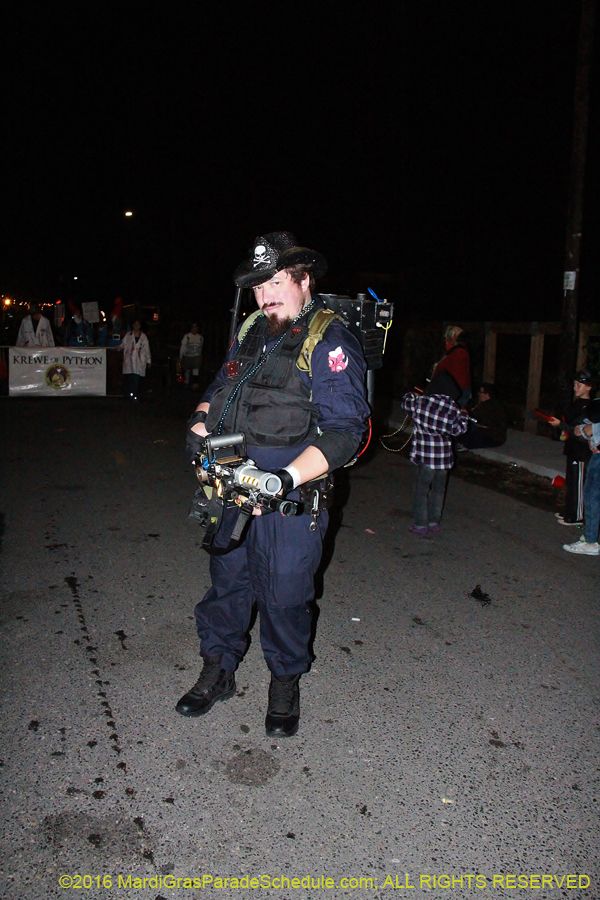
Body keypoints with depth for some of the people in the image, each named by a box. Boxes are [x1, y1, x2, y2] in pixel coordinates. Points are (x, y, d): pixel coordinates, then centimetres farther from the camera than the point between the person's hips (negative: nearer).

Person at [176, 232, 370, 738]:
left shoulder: (330, 341, -12)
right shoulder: (252, 332, 9)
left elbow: (342, 431, -19)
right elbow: (221, 388, 23)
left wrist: (286, 478, -28)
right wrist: (200, 422, 1)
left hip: (290, 501, -6)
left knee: (284, 595, 8)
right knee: (227, 581, 19)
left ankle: (285, 684, 34)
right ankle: (217, 671, 40)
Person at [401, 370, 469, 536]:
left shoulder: (420, 401, -7)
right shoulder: (453, 408, -6)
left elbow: (406, 402, 13)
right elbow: (458, 430, 5)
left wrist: (411, 394, 36)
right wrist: (463, 416, 24)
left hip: (425, 455, -2)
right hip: (444, 457, 2)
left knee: (421, 490, 7)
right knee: (438, 490, 16)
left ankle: (421, 525, 8)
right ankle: (434, 522, 24)